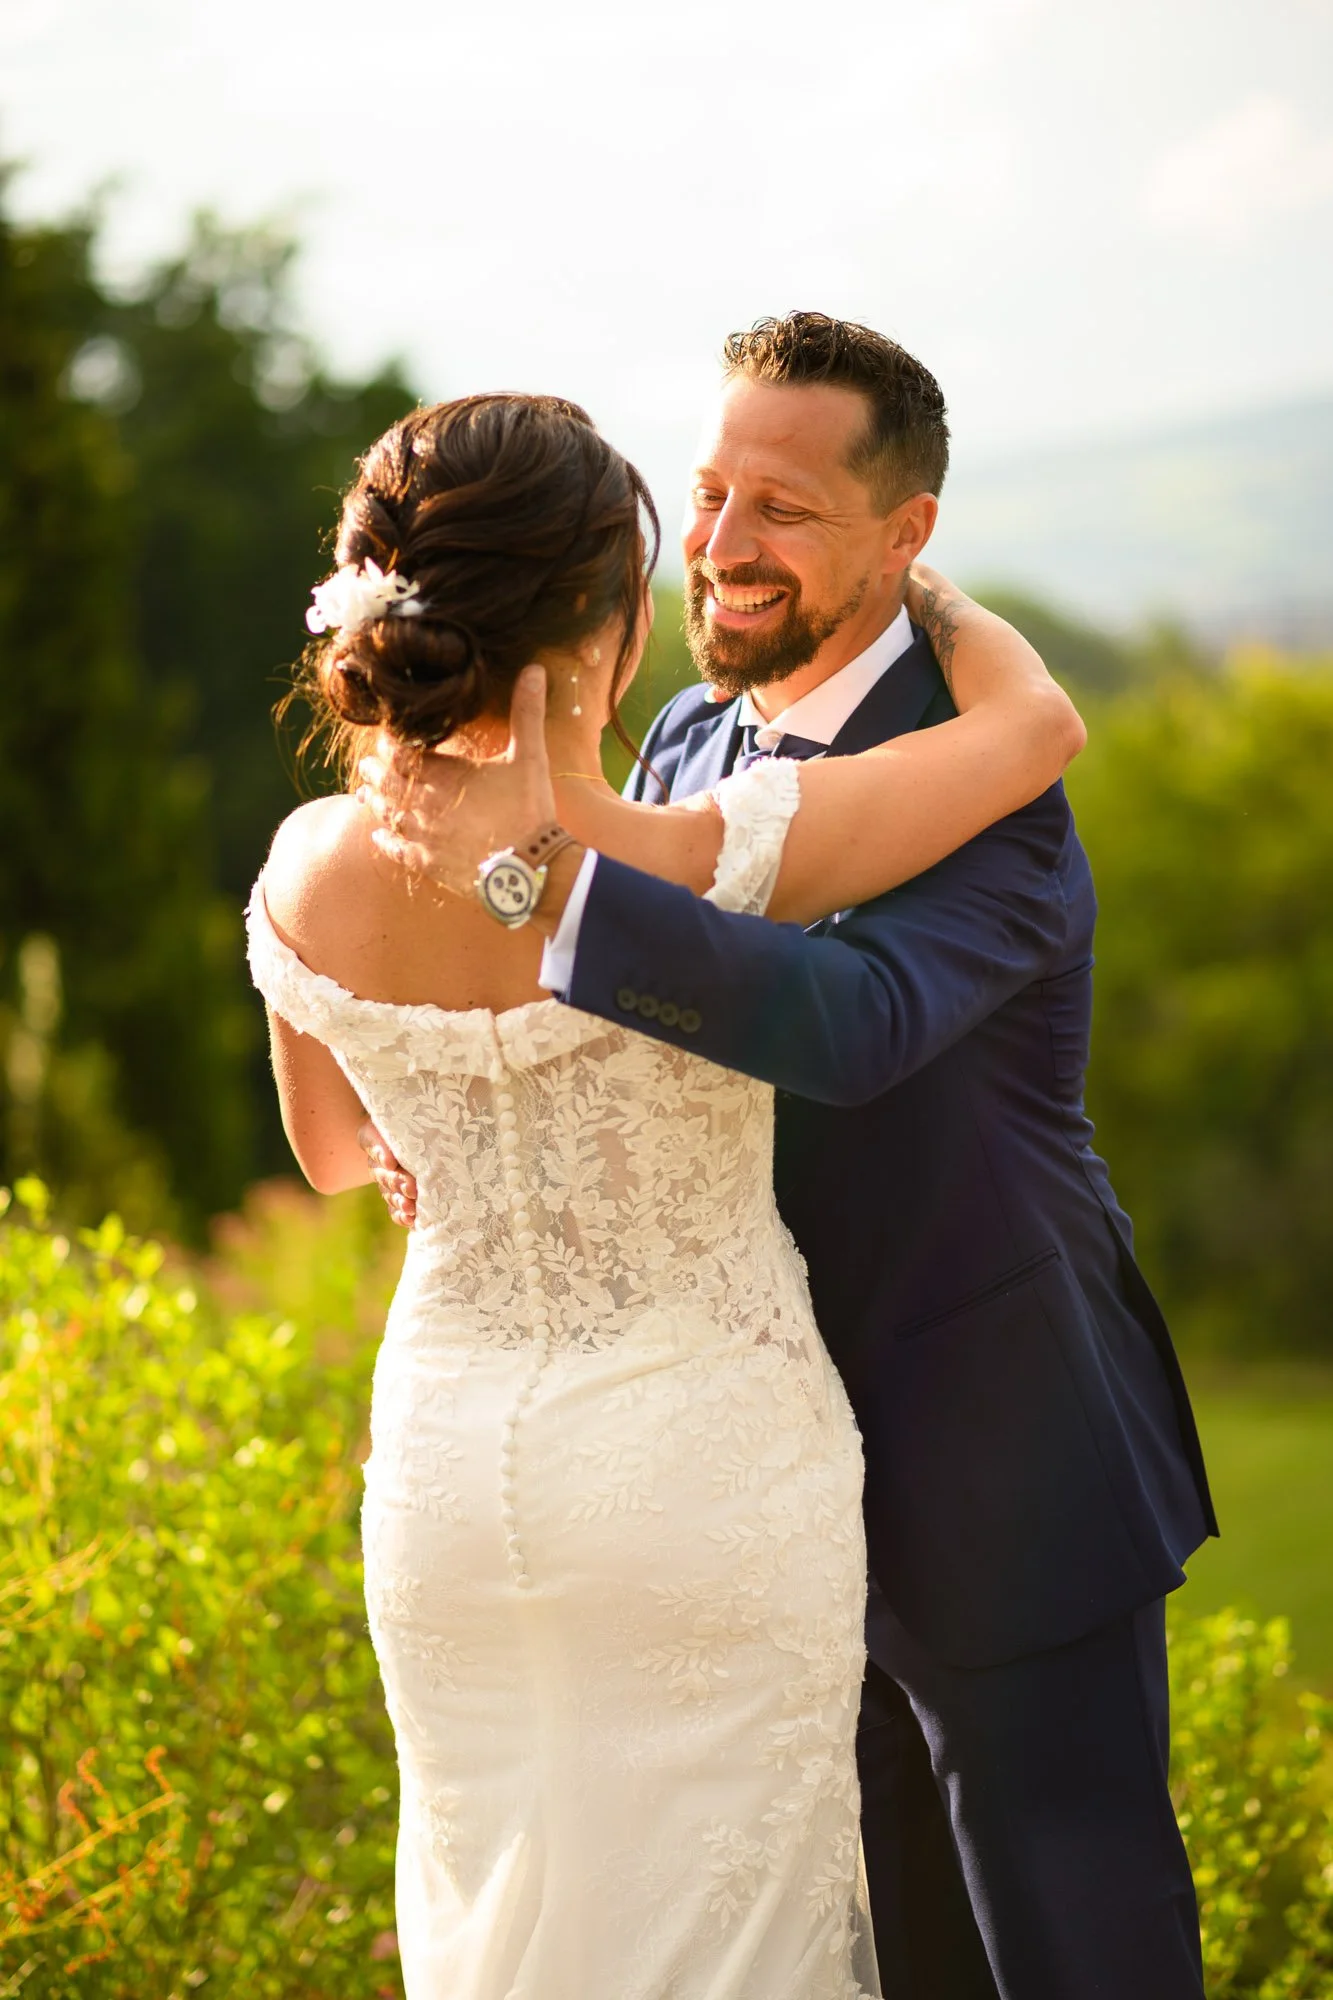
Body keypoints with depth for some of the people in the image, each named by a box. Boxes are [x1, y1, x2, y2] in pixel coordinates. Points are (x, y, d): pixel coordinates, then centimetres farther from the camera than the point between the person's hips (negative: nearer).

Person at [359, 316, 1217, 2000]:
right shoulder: (694, 737, 3)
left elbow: (849, 1027, -40)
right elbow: (631, 1038, 13)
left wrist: (540, 862, -45)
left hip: (1006, 1479, -7)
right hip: (803, 1466, 7)